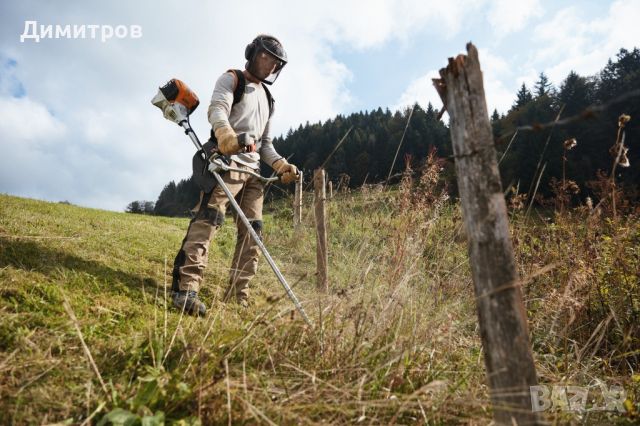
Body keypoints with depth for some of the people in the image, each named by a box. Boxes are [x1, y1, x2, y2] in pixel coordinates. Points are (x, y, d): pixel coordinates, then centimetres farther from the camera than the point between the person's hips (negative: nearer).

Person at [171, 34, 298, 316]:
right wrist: (225, 133, -36)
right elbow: (217, 109, -13)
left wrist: (281, 165, 9)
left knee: (252, 232, 1)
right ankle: (186, 288, -27)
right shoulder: (232, 79, 9)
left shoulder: (267, 98, 29)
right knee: (208, 218, -23)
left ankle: (237, 297, 5)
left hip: (253, 170, 8)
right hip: (227, 161, -7)